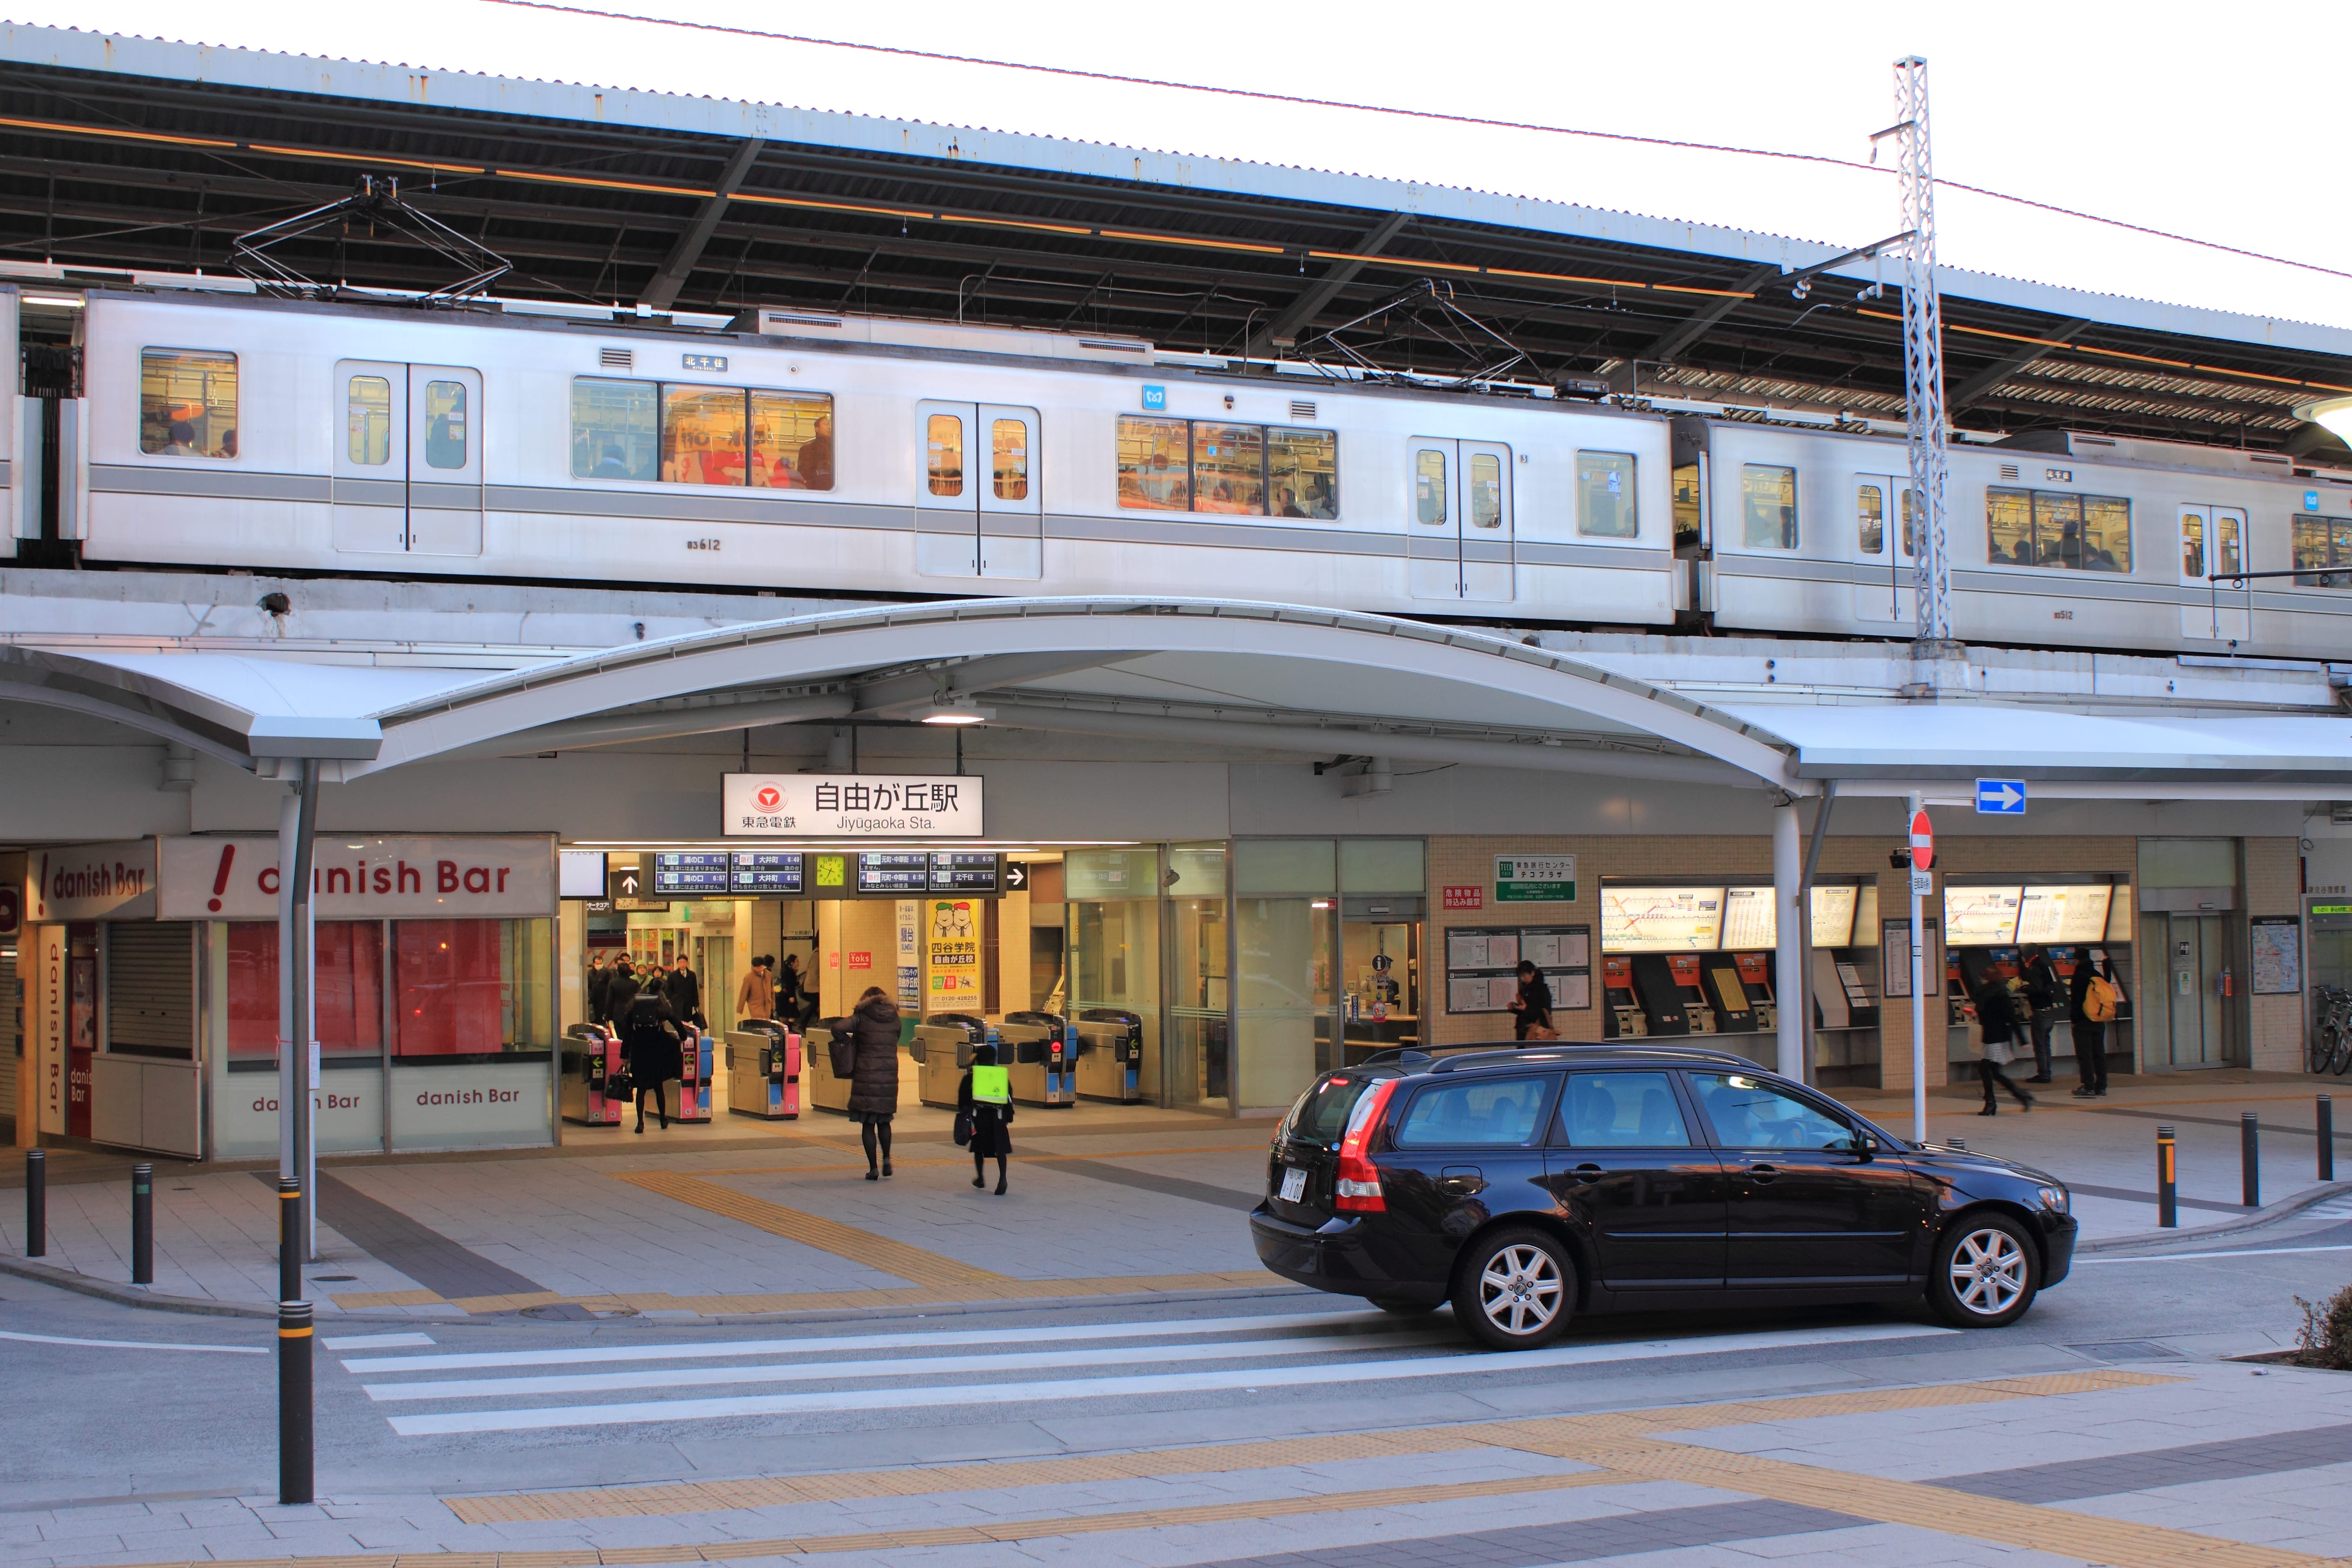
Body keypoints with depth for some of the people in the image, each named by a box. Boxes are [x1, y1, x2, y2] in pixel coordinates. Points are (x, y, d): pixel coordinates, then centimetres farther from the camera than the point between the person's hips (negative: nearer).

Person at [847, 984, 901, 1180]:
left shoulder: (862, 1017, -1)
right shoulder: (894, 1018, 10)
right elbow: (895, 1041, 15)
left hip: (866, 1075, -3)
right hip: (890, 1074, 3)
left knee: (867, 1123, 4)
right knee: (884, 1120, 19)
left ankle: (873, 1168, 1)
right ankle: (886, 1158, 4)